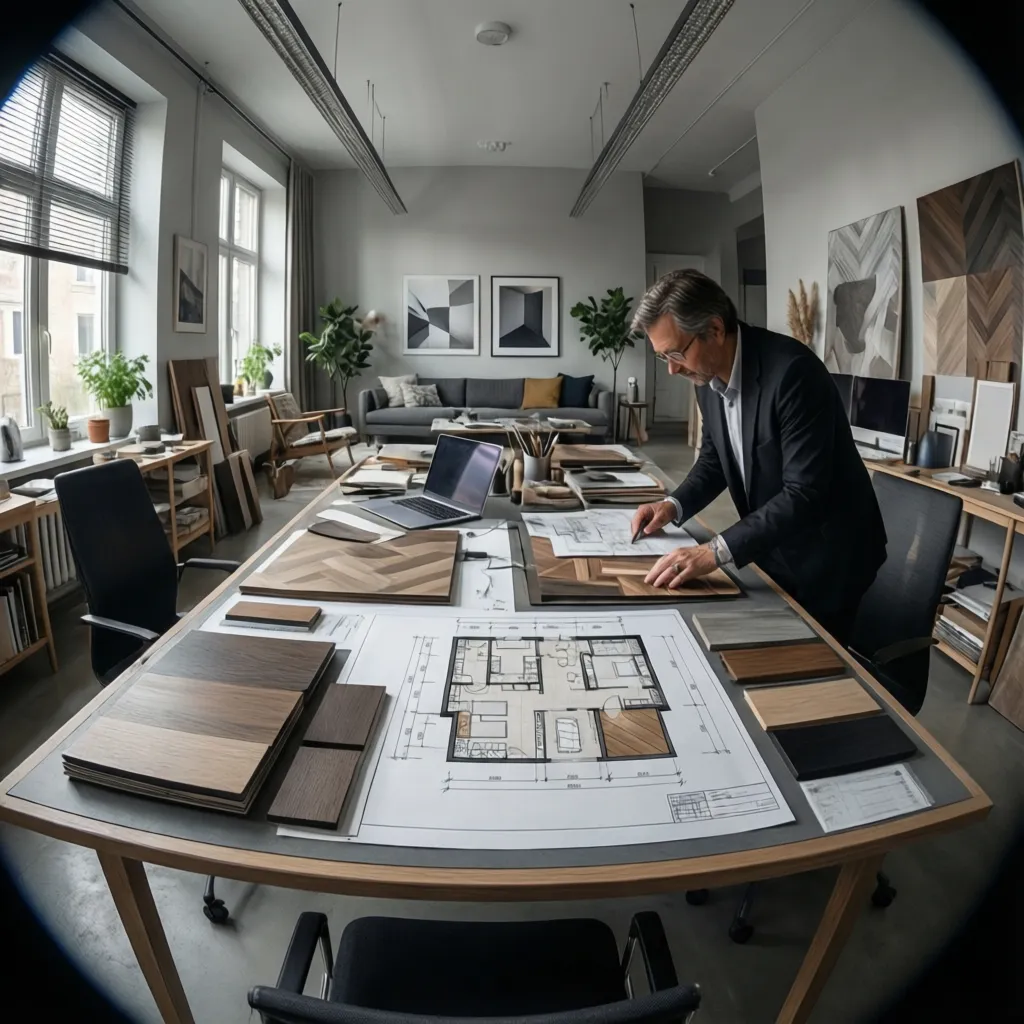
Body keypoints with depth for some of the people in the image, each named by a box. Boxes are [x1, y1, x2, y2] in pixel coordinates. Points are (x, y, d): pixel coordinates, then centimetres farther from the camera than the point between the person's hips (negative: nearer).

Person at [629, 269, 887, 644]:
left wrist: (715, 551, -38)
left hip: (826, 553, -7)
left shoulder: (792, 370, -29)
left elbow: (804, 494, -33)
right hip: (772, 547, 7)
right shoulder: (708, 375, -5)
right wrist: (674, 505, -8)